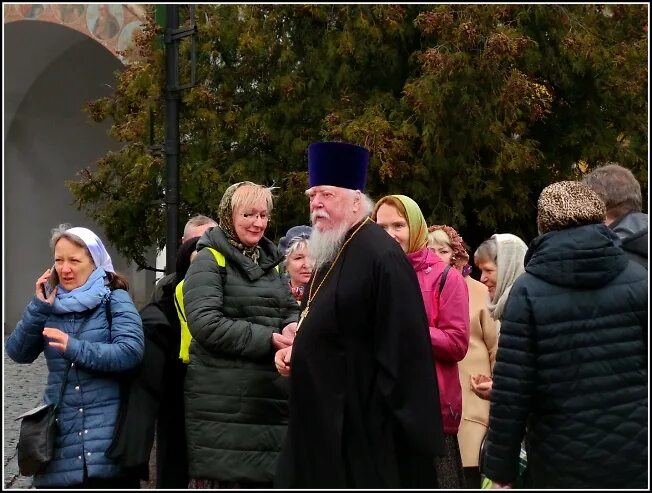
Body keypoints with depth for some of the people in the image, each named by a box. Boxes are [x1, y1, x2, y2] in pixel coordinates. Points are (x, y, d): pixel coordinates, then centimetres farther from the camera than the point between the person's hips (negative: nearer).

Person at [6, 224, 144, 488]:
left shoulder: (115, 299, -3)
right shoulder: (51, 304, 9)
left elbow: (131, 352, -16)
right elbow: (18, 353, 3)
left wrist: (76, 348, -22)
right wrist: (38, 307, -7)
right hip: (60, 427, 4)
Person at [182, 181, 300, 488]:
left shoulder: (268, 263, 19)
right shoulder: (209, 261, -4)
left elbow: (291, 309, 20)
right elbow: (205, 322, -16)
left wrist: (292, 327, -6)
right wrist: (267, 339, -20)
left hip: (268, 396, 7)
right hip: (223, 400, -7)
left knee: (262, 475, 10)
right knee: (219, 476, -7)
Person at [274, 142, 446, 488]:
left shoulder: (381, 256, -18)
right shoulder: (331, 253, 14)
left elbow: (400, 347, -22)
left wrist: (385, 420, -22)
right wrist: (295, 351, 8)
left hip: (363, 427, -10)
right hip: (324, 420, 10)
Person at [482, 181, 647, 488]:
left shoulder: (528, 290, -6)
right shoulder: (638, 279, -1)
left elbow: (510, 389, -9)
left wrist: (500, 468, -1)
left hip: (561, 463, -1)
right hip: (635, 457, 1)